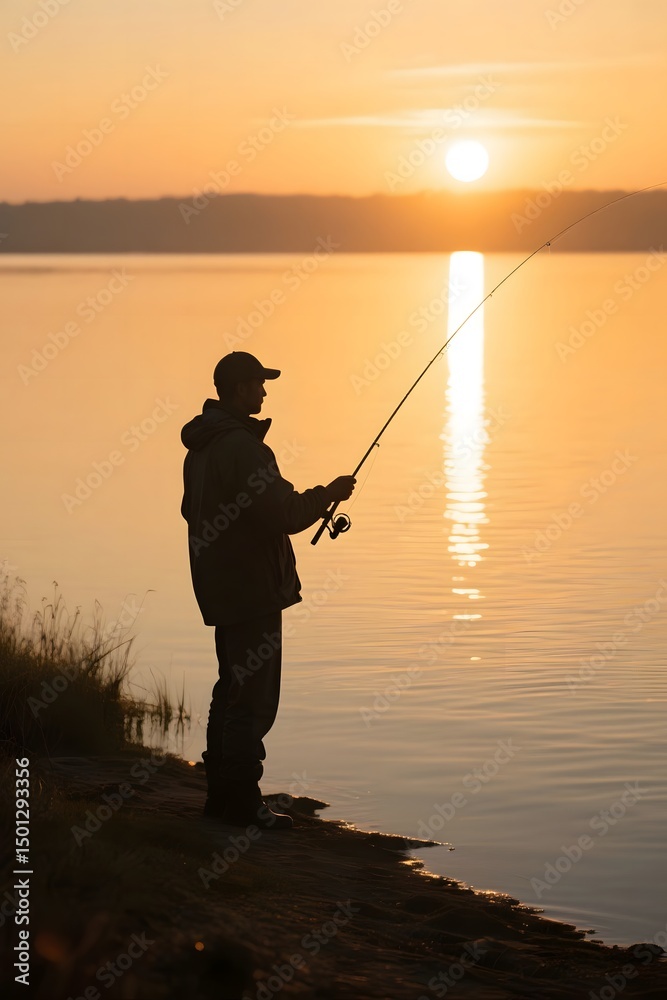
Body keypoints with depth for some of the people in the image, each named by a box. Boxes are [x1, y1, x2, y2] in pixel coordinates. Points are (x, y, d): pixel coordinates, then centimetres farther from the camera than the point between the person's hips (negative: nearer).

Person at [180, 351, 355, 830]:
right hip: (251, 589, -10)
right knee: (253, 698, -5)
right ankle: (243, 803, -3)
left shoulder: (201, 446, 12)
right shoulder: (242, 446, -20)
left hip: (222, 590, 10)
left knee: (233, 690, 17)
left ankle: (222, 795, 22)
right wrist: (329, 494, -7)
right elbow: (286, 513, -24)